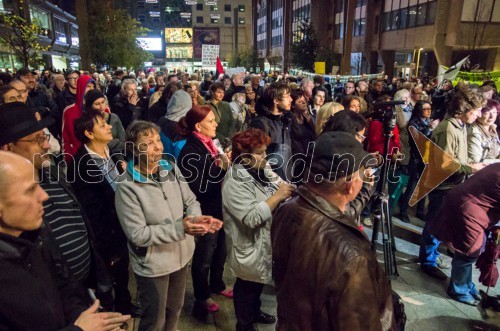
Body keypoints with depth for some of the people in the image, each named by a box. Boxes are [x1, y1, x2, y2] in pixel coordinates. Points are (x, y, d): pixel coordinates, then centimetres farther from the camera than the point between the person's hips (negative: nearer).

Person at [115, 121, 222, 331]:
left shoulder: (171, 169, -5)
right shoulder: (127, 186, -23)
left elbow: (190, 201, 0)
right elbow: (137, 234, -24)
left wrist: (196, 218, -23)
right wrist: (180, 228, -29)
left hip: (181, 255, 6)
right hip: (152, 264, -5)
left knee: (175, 309, 29)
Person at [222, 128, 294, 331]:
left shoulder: (262, 169, 0)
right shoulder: (235, 182, -26)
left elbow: (281, 187, 7)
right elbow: (252, 217, -33)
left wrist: (288, 189, -15)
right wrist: (277, 196, -30)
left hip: (266, 241, 8)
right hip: (250, 246, -8)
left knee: (259, 281, 28)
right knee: (248, 286, 13)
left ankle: (255, 312, 52)